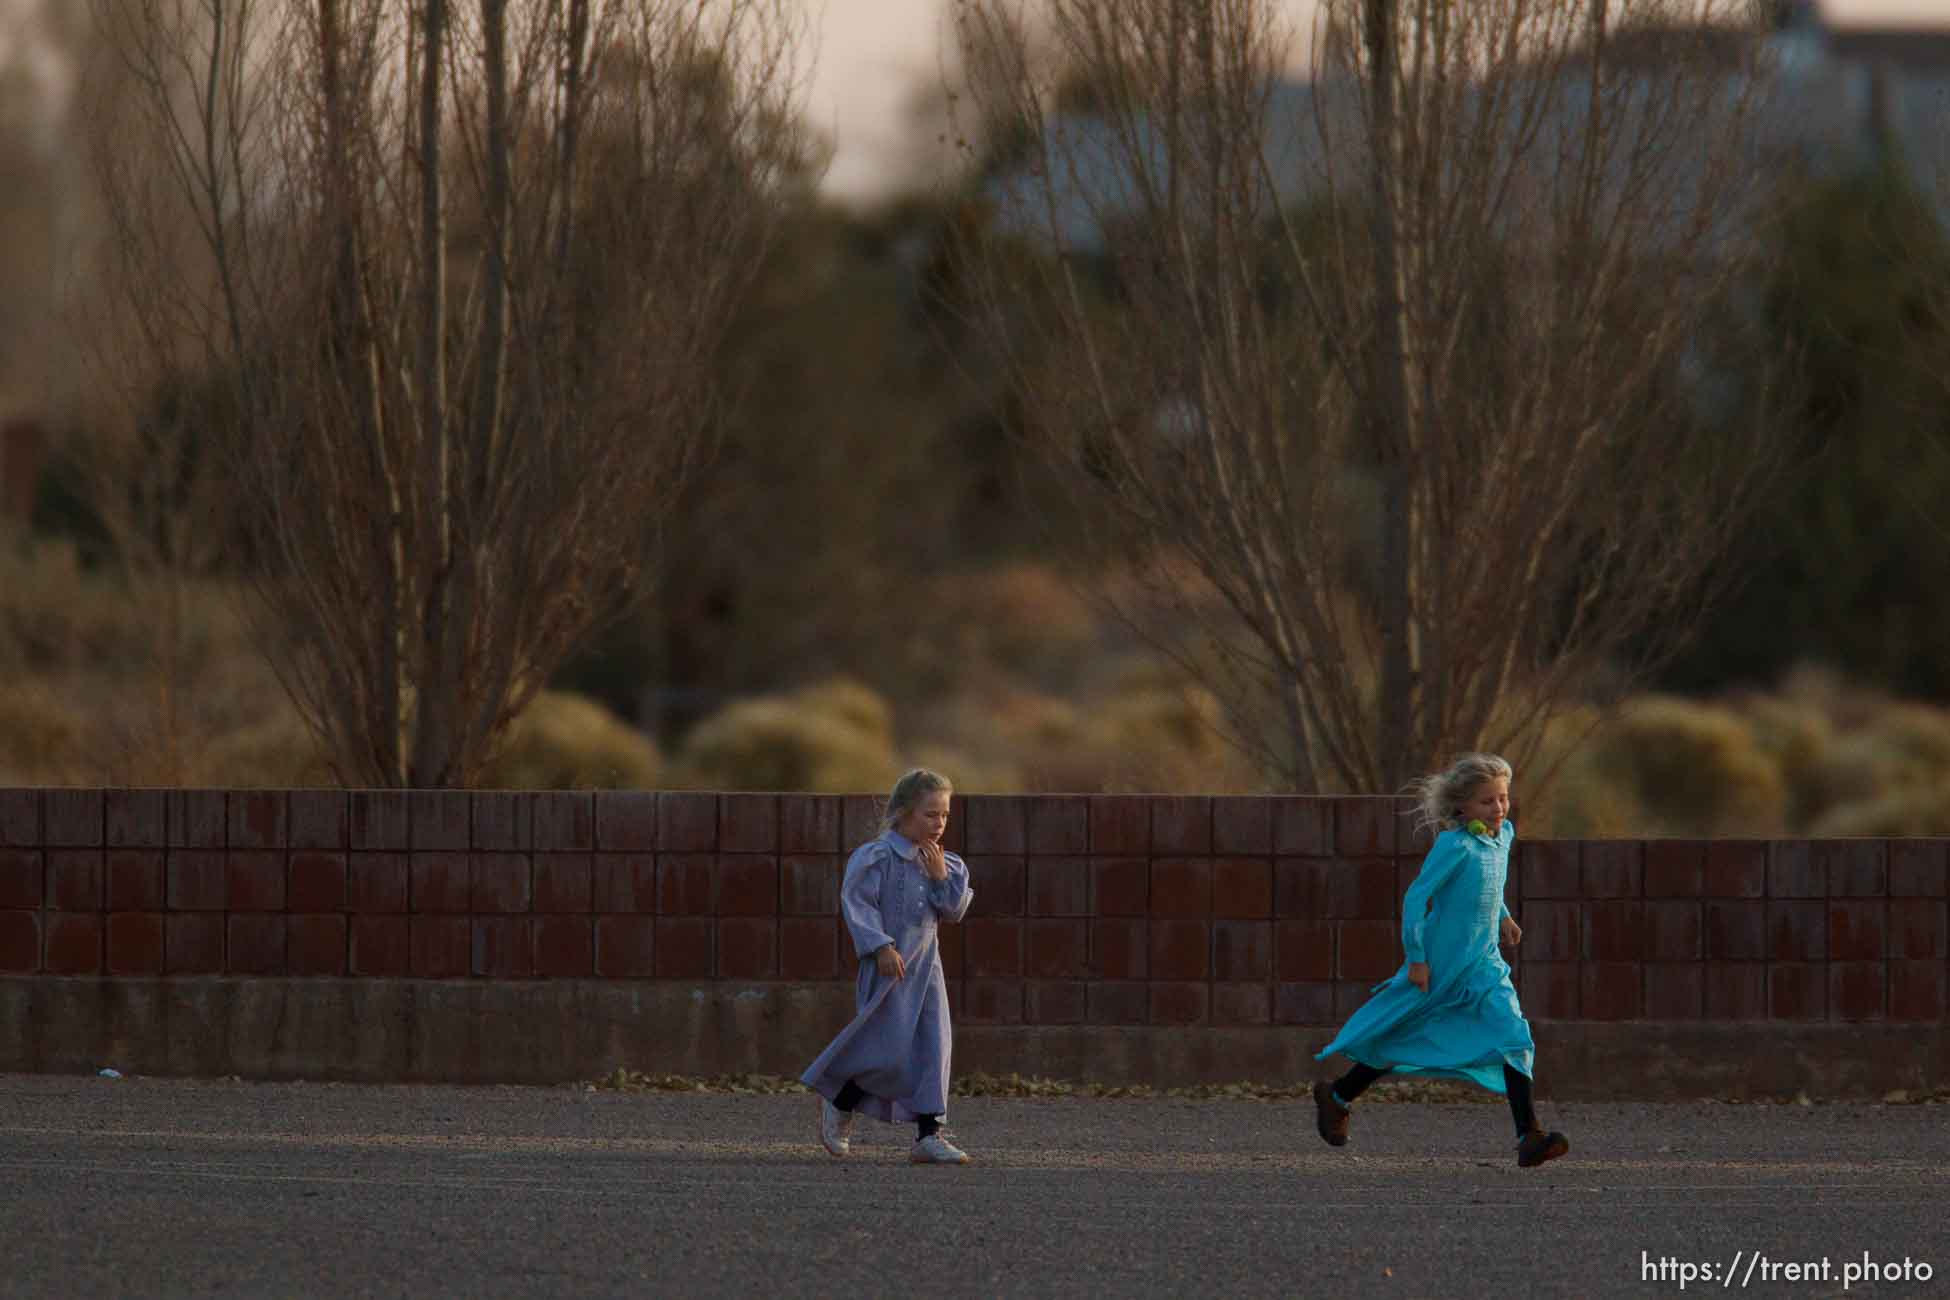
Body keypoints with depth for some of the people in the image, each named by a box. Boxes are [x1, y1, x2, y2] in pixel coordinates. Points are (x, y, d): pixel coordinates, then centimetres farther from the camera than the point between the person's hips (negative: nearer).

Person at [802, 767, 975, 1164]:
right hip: (887, 967, -7)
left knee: (933, 1047, 0)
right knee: (890, 1050, -9)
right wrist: (881, 947, -21)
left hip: (925, 967, 7)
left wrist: (941, 878, -6)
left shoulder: (944, 864, 12)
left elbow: (954, 910, 9)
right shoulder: (878, 857, -10)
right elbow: (857, 902, -14)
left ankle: (928, 1135, 1)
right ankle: (839, 1104, 16)